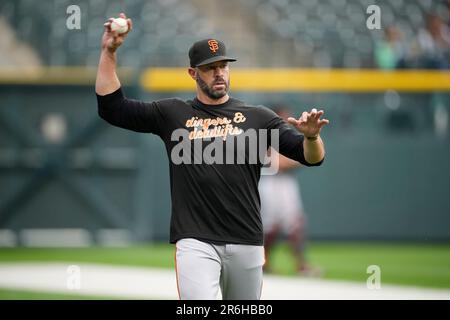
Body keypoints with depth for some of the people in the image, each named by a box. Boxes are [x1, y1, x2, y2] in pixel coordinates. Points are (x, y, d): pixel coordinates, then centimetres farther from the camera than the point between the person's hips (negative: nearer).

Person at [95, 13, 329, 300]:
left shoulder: (257, 117, 8)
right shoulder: (172, 114, 9)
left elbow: (312, 157, 1)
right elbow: (111, 107, 6)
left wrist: (311, 136, -23)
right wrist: (109, 52, -3)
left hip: (246, 243, 2)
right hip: (195, 241, -2)